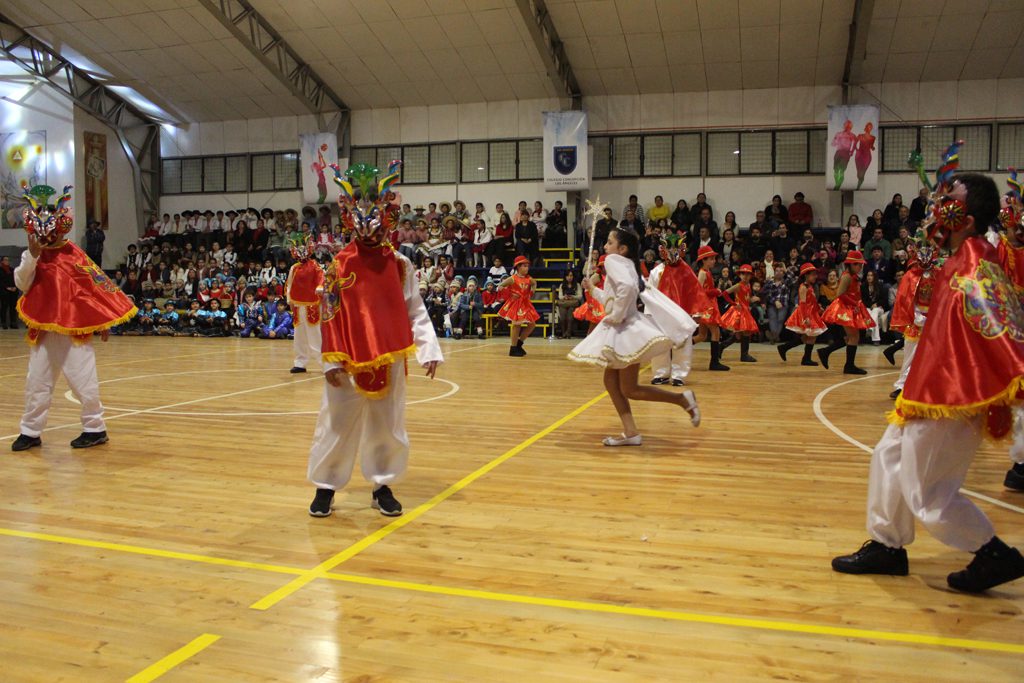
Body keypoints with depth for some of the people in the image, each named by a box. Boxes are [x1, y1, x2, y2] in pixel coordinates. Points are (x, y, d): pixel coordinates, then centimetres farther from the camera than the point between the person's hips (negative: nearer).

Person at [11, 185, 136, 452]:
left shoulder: (74, 255, -5)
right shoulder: (33, 256, 6)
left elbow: (98, 286, -2)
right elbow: (21, 285, -6)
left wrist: (103, 322, -3)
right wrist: (32, 255, -16)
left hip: (75, 328, -4)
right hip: (43, 329, 4)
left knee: (83, 381, 0)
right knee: (36, 381, 8)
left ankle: (95, 429, 12)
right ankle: (30, 432, 19)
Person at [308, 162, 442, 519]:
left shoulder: (400, 265, 2)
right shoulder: (338, 265, -3)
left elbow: (416, 312, 3)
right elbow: (329, 316, -3)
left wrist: (429, 349, -6)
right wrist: (331, 361, -7)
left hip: (388, 361, 2)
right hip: (349, 361, -1)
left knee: (388, 427, 10)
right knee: (337, 425, 7)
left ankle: (383, 487, 25)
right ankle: (325, 487, 23)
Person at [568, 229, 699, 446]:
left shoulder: (613, 260, -12)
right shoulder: (626, 264, 15)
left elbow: (627, 287, -32)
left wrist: (616, 316, -23)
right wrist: (593, 290, 30)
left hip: (628, 330, -10)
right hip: (621, 331, 10)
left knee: (629, 390, -3)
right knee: (611, 382, 12)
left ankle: (683, 399, 2)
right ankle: (630, 433, 12)